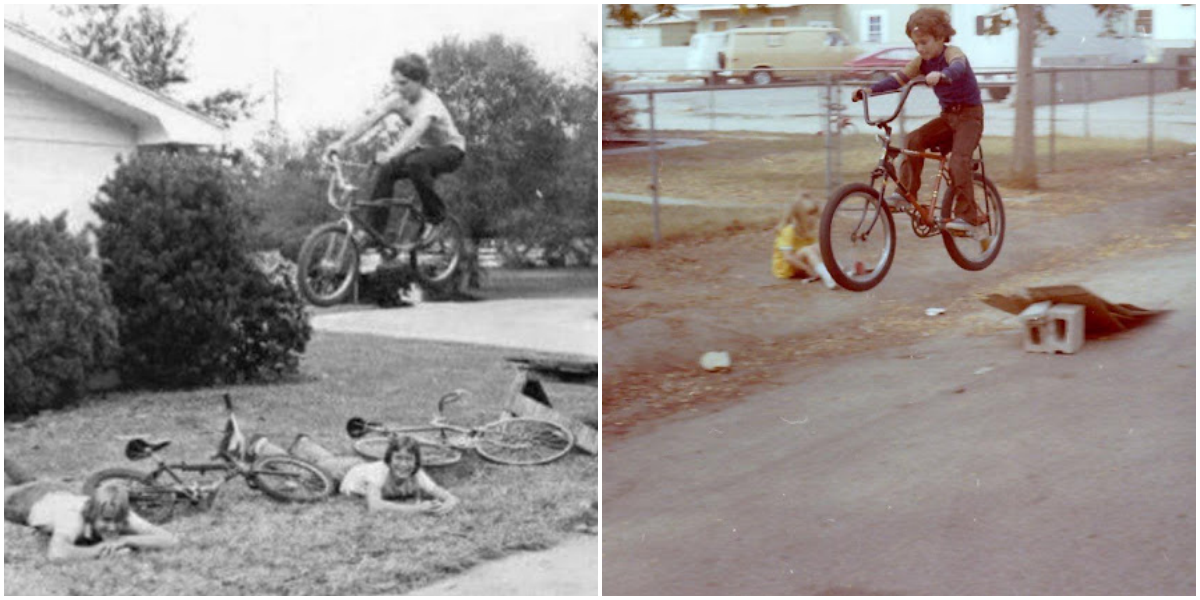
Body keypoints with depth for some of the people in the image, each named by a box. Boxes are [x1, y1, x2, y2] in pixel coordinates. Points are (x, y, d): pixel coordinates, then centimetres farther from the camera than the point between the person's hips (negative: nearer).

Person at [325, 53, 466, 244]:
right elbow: (368, 120, -21)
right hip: (423, 149, 7)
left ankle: (435, 215, -16)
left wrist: (391, 154, -63)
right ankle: (372, 233, -13)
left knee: (415, 163, -36)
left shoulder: (429, 103, -29)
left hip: (450, 150, -7)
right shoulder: (397, 99, -10)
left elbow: (416, 131, -47)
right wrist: (342, 143, -36)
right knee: (386, 171, -17)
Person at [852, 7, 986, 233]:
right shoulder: (922, 62, 3)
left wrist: (941, 75, -62)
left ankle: (967, 215, -19)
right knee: (914, 140, -16)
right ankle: (906, 193, -13)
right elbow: (898, 78, -5)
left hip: (969, 114, -6)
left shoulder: (953, 53, -16)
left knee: (959, 159, -23)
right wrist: (870, 90, -19)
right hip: (947, 115, 6)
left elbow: (958, 68, -39)